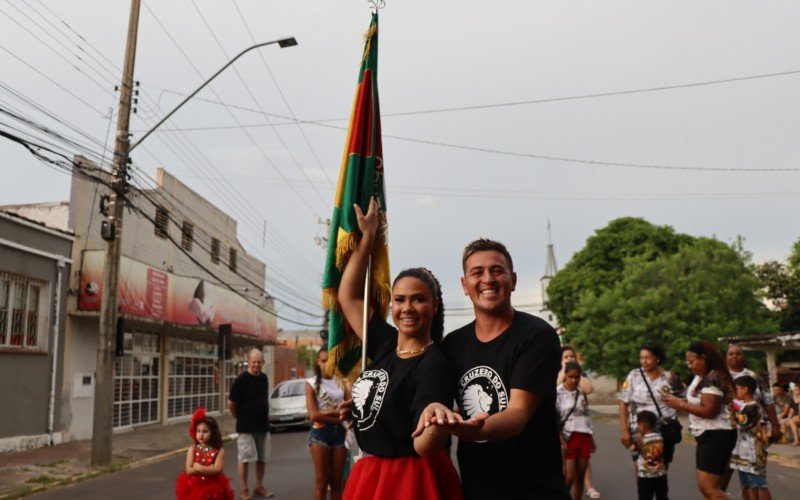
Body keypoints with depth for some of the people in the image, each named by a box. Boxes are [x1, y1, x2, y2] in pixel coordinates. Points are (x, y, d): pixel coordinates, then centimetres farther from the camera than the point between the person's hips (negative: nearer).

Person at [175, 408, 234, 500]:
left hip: (213, 488, -1)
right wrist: (208, 470, -19)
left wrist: (199, 468, -21)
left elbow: (217, 470, -20)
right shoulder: (192, 450, -5)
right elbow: (189, 470, -13)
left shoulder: (219, 451, -10)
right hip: (194, 487, 1)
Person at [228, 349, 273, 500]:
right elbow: (231, 403, -11)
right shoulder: (241, 379, -14)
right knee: (245, 458, 1)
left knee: (262, 458, 13)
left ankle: (259, 487, 26)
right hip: (246, 426, -6)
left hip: (263, 425, 6)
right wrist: (240, 418, -1)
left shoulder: (264, 378, 5)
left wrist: (264, 418, 13)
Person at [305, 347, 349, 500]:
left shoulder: (341, 383, 7)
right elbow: (314, 415, -12)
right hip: (320, 433, -3)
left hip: (339, 433, 3)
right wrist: (339, 417, -12)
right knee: (322, 481, 2)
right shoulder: (312, 384, -2)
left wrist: (329, 412, -15)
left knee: (337, 482, 9)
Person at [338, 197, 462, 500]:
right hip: (369, 475, 7)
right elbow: (348, 296, 9)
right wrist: (368, 235, 10)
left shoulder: (434, 365, -19)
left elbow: (425, 447, -24)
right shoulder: (385, 343, 0)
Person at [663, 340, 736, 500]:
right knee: (705, 487, 13)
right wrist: (680, 401, -3)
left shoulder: (713, 378, -18)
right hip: (707, 435, 10)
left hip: (716, 436, -10)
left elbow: (709, 411, -24)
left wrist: (680, 404, -17)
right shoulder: (700, 377, 13)